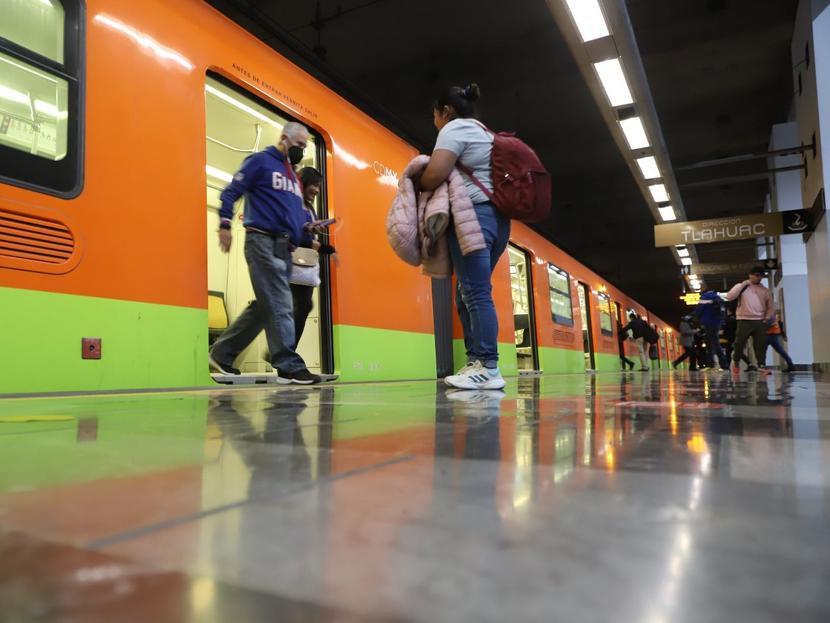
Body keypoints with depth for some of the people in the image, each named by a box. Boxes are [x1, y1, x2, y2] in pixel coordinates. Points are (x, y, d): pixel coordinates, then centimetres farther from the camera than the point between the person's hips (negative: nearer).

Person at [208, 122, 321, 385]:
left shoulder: (293, 174, 25)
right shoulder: (260, 161, 2)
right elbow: (231, 192, -3)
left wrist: (307, 228, 10)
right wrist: (225, 224, -14)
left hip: (284, 248, 8)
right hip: (263, 242, -8)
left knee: (265, 306, 9)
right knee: (280, 305, -12)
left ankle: (222, 353, 19)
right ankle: (289, 366, -10)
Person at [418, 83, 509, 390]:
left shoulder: (454, 128, -1)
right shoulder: (485, 133, 29)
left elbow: (435, 173, -15)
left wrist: (416, 184, 5)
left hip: (473, 214, -10)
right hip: (496, 216, 10)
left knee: (476, 293, -14)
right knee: (468, 294, 8)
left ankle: (488, 367, -17)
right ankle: (476, 363, 5)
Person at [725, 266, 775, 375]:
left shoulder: (765, 291, 15)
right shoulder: (741, 287, 6)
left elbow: (770, 306, 19)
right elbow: (729, 297, -10)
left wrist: (768, 316, 0)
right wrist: (742, 284, -9)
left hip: (760, 321, 3)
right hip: (744, 320, -3)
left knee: (761, 344, -5)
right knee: (740, 342, -4)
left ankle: (761, 365, -3)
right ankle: (736, 360, 19)